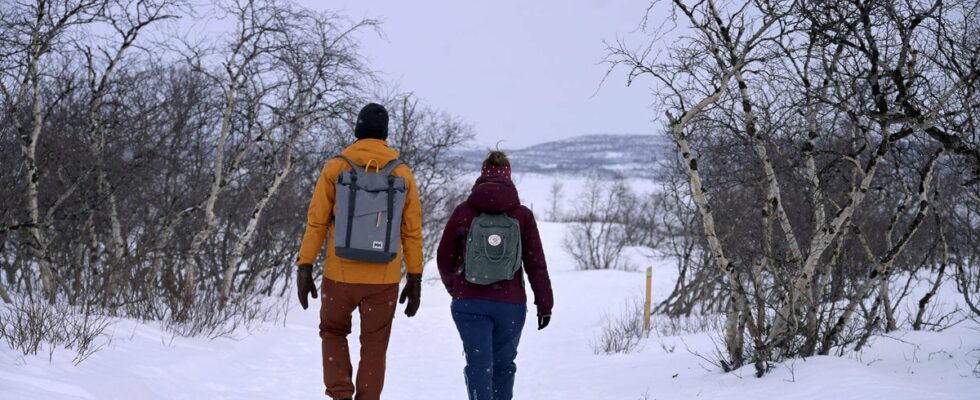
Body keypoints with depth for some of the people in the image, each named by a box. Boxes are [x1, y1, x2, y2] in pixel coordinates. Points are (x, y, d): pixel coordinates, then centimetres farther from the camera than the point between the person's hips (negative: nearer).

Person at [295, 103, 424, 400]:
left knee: (333, 333, 21)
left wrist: (305, 267, 0)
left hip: (340, 276, 0)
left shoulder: (336, 168, -3)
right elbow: (412, 232, 2)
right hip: (384, 280, 1)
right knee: (374, 348, 12)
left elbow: (316, 222, -4)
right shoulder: (403, 174, 1)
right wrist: (415, 279, 8)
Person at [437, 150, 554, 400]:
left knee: (479, 364, 0)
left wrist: (454, 288, 24)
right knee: (504, 363, 16)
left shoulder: (463, 212, -2)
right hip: (510, 304, 1)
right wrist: (545, 304, 6)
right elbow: (536, 264, -2)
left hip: (469, 303, -1)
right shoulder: (522, 215, -2)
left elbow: (444, 259, 5)